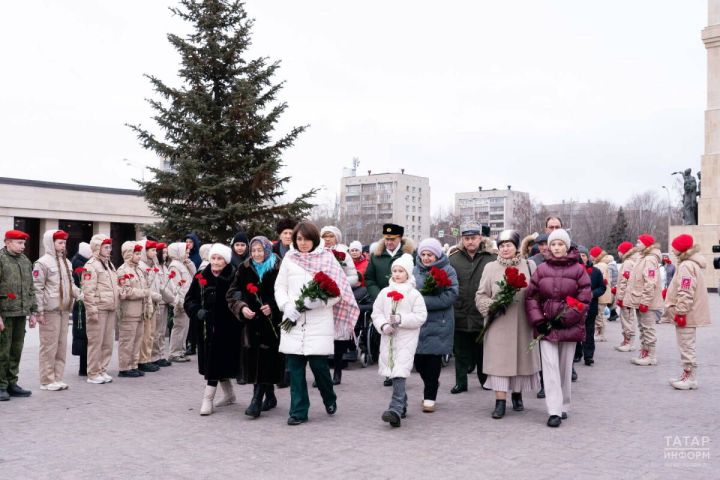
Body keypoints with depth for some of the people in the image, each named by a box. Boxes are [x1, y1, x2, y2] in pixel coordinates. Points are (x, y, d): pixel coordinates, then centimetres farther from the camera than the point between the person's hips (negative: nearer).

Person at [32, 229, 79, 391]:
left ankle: (57, 378, 19)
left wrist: (80, 294, 0)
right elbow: (37, 288, -11)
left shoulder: (66, 262, 16)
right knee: (49, 346, -2)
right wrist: (40, 311, -15)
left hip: (64, 310, 8)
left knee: (62, 345, 11)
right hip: (50, 310, -8)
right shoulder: (43, 263, -8)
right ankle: (47, 381, 6)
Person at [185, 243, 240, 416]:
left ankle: (208, 398, 4)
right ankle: (229, 394, 33)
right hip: (207, 327, 5)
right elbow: (189, 300, 5)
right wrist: (197, 311, -12)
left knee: (217, 361, -5)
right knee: (212, 361, 14)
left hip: (227, 327, -5)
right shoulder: (201, 277, 4)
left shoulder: (234, 277, -8)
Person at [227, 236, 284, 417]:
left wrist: (272, 307, -18)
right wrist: (241, 307, -15)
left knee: (265, 357, -9)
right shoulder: (244, 269, 5)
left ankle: (257, 399, -7)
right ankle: (270, 396, 24)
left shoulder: (279, 269, -7)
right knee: (257, 357, 7)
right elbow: (232, 293, 3)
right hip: (252, 321, 4)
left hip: (273, 321, -4)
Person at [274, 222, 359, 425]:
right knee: (295, 367, 2)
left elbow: (337, 290, -1)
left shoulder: (327, 258, 3)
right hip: (293, 322, 3)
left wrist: (317, 301, -17)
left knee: (319, 364, -3)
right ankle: (298, 411, 13)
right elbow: (279, 287, 11)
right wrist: (287, 306, -7)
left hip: (319, 322, -2)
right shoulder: (289, 258, 10)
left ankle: (330, 399, 26)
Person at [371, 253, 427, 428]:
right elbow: (376, 313, 7)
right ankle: (402, 405, 30)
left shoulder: (414, 294, -3)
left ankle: (396, 409, -21)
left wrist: (401, 319, -17)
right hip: (388, 338, 5)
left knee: (399, 372, -15)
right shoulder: (385, 292, 8)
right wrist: (383, 325, -10)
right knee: (392, 371, 13)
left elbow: (421, 316, -8)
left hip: (406, 338, -5)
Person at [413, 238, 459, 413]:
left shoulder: (448, 271, -3)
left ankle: (430, 397, 14)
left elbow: (450, 296, -13)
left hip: (439, 323, -3)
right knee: (419, 359, 5)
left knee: (433, 358, 1)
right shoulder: (415, 271, 9)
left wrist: (423, 301, -18)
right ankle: (431, 384, 36)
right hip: (418, 321, 3)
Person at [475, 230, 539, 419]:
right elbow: (481, 295, 6)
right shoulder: (491, 268, 5)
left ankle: (517, 395, 29)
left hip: (522, 323, 1)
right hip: (499, 323, -1)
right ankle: (500, 401, -2)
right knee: (499, 360, -4)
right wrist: (491, 306, -12)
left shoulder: (529, 265, 6)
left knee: (522, 358, 10)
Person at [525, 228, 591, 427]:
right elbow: (531, 296, 5)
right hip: (546, 326, 1)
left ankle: (564, 407, 24)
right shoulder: (541, 269, 4)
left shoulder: (578, 270, -1)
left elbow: (584, 299, -4)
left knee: (565, 367, 9)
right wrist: (539, 320, -5)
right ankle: (554, 411, -9)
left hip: (569, 326, 0)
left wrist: (565, 318, -10)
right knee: (550, 367, -7)